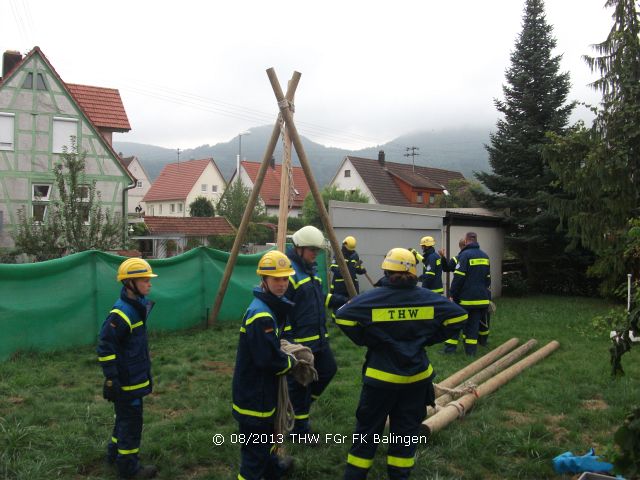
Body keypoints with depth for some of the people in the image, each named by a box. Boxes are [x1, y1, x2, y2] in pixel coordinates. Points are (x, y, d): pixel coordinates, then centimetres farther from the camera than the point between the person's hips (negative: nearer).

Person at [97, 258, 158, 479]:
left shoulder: (138, 307, 5)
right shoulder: (120, 314, -24)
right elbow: (105, 349, -22)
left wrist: (146, 372, 22)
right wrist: (111, 380, -21)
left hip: (136, 377, 9)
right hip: (126, 382, -9)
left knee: (125, 418, 23)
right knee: (131, 422, 4)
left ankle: (115, 454, 39)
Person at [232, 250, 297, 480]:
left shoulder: (272, 306, 4)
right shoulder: (261, 314, -27)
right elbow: (268, 359, -28)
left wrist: (283, 350, 3)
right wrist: (291, 362, -11)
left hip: (261, 390, 11)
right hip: (254, 395, -11)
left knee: (267, 433, 31)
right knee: (255, 450, -1)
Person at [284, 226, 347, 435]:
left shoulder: (310, 269, 11)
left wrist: (343, 302, 10)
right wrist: (287, 340, -21)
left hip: (318, 337, 10)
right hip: (299, 341, -10)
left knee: (328, 370, 18)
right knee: (299, 384, 3)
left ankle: (302, 404, 35)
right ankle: (300, 429, 18)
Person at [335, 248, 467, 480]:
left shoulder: (373, 298, -14)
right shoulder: (427, 298, -4)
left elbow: (342, 315, -19)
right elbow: (459, 316, 1)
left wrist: (364, 340, -5)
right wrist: (429, 338, 6)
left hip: (381, 376, -2)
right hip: (416, 376, 3)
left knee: (368, 428, 10)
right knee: (407, 428, 16)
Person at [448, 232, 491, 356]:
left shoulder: (464, 255, -12)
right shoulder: (485, 256, 11)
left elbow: (458, 277, -16)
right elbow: (488, 278, 18)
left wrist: (452, 294, -10)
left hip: (465, 297, -6)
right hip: (481, 297, 6)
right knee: (473, 323, 8)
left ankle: (450, 347, 4)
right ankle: (471, 350, 7)